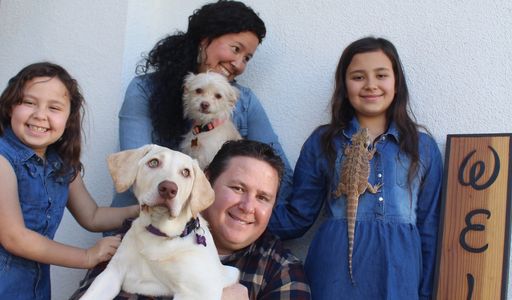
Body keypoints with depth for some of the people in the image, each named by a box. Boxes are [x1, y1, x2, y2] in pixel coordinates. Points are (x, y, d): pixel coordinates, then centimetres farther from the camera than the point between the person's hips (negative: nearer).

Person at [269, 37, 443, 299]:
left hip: (399, 278, 1)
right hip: (335, 276, 0)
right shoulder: (322, 142, 4)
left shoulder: (423, 147, 7)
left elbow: (430, 229, 8)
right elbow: (297, 218, 3)